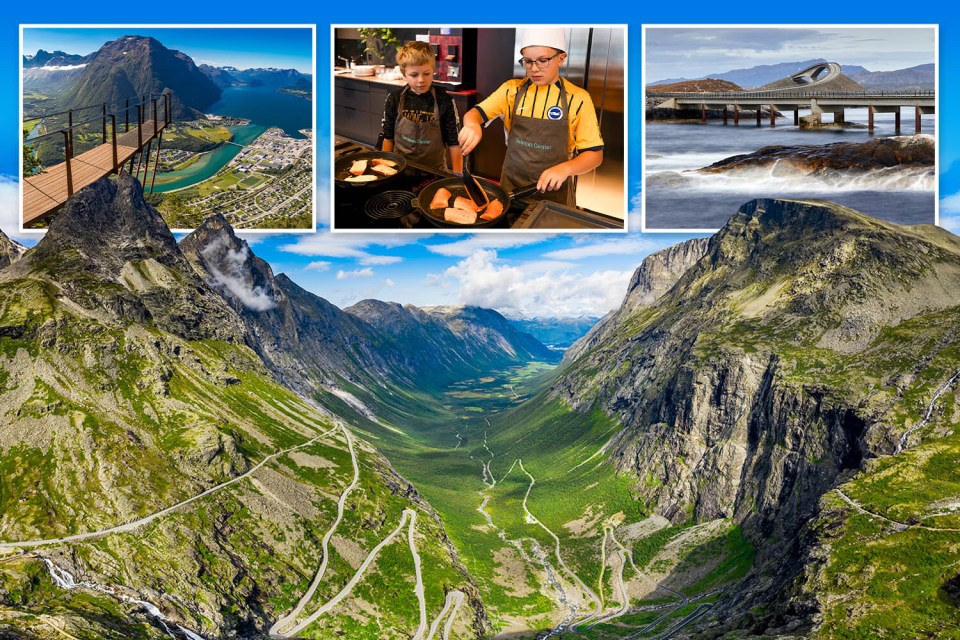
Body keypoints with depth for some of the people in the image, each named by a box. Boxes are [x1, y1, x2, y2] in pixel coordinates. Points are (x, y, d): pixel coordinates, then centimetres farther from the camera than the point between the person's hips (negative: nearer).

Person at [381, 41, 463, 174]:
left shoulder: (444, 101, -7)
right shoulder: (394, 100, -2)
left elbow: (454, 142, -4)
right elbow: (388, 138, 8)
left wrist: (457, 178, -5)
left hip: (435, 171, -1)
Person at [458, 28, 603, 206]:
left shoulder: (577, 98, -9)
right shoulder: (512, 89, 0)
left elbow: (595, 153, -8)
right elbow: (475, 113, -3)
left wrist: (565, 168, -27)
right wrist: (472, 125, -28)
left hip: (554, 193, -2)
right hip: (511, 187, 3)